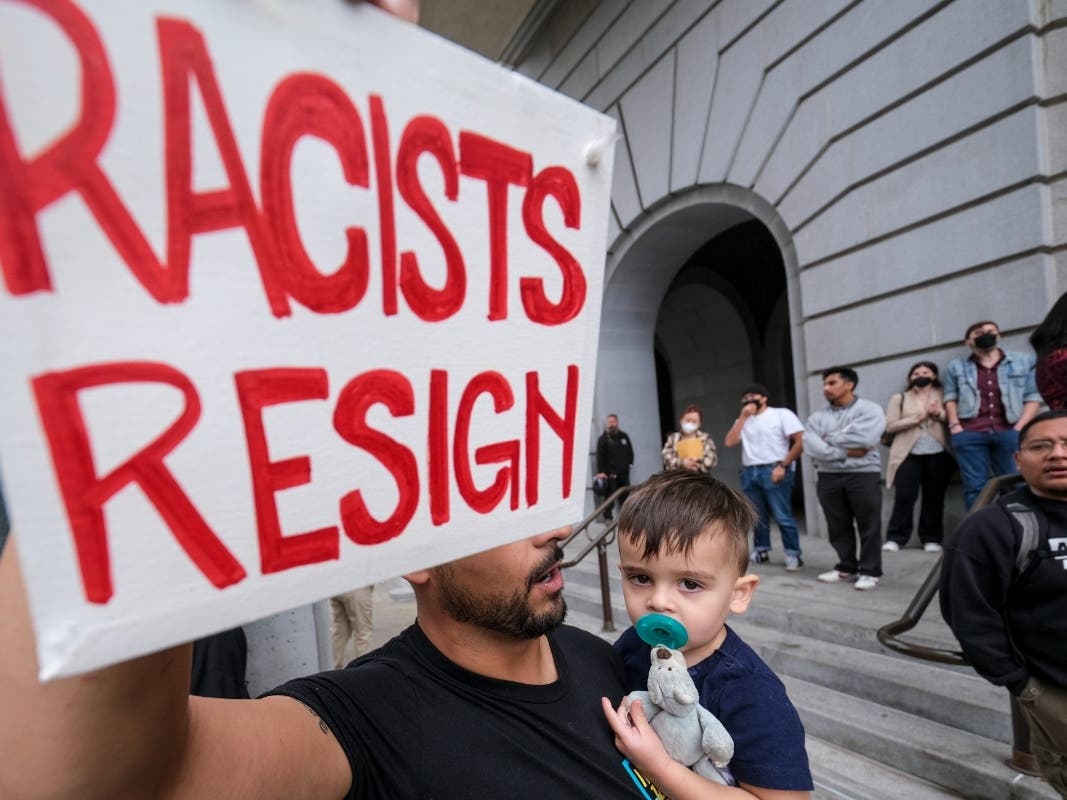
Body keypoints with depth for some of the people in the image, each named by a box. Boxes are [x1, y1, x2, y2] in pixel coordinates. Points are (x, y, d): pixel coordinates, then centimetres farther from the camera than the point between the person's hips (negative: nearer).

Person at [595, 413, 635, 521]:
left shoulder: (623, 436, 12)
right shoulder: (603, 439, -3)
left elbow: (630, 451, 21)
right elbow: (600, 456, -10)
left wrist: (630, 463, 10)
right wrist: (600, 471, -17)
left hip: (624, 472, 5)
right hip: (610, 474, -5)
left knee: (625, 495, 9)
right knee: (609, 496, -4)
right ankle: (607, 517, 4)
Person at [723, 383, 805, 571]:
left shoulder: (782, 414, 2)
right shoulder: (742, 420, 17)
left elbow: (801, 441, -5)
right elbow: (729, 442, 1)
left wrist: (783, 465, -13)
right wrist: (743, 417, -1)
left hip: (774, 471, -5)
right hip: (749, 473, 5)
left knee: (782, 516, -6)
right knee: (757, 516, 10)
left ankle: (793, 554, 4)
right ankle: (761, 551, 21)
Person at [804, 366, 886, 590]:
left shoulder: (870, 409, 0)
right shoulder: (817, 417, 10)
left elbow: (864, 438, -17)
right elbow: (811, 447, -4)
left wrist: (830, 439, -5)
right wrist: (845, 452, -12)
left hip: (863, 474, -4)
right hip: (828, 477, 4)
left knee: (868, 526, 2)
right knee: (838, 527, 9)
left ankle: (869, 571, 13)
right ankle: (847, 568, 23)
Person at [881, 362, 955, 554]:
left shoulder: (943, 396, 12)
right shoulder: (899, 398, 9)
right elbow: (890, 426, -2)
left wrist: (940, 414, -12)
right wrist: (917, 417, -9)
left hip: (938, 454, 1)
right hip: (909, 454, -1)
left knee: (934, 497, 5)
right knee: (904, 496, -6)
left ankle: (931, 539, 13)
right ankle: (895, 538, -1)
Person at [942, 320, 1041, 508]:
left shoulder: (1024, 361, 12)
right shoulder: (956, 366, 12)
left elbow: (1033, 397, 9)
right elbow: (950, 398, 12)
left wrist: (1019, 428, -3)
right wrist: (955, 425, -2)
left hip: (1009, 433, 0)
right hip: (969, 434, 0)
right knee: (974, 487, -1)